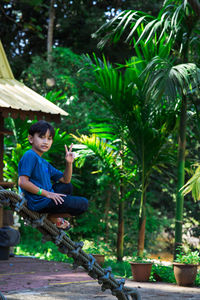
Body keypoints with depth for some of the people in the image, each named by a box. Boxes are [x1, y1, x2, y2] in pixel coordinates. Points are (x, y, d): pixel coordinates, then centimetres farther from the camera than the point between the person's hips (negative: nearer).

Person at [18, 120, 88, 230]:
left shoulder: (44, 163, 17)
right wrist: (46, 193, -20)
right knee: (83, 204, -7)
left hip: (47, 197, 10)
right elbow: (22, 182, -23)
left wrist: (69, 163, 2)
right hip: (39, 203, -10)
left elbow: (65, 180, 20)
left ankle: (53, 215, 15)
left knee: (67, 187, 32)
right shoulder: (30, 156, -12)